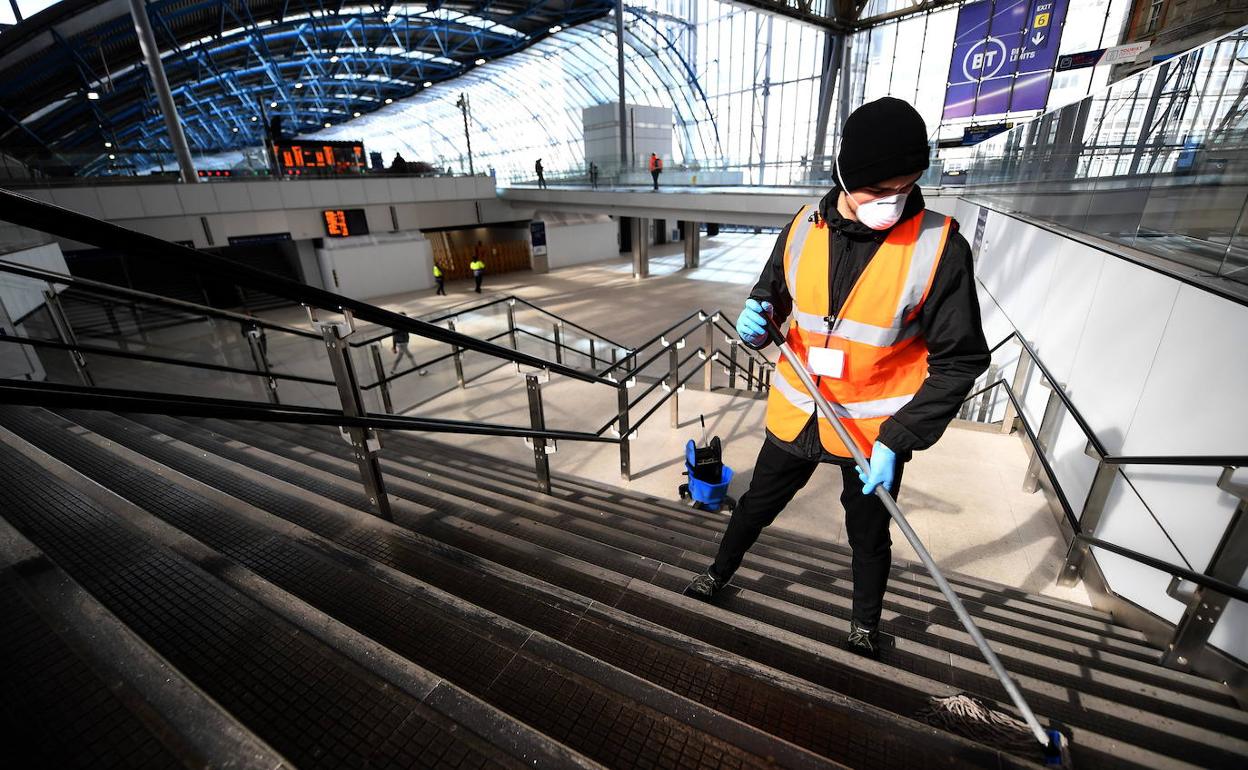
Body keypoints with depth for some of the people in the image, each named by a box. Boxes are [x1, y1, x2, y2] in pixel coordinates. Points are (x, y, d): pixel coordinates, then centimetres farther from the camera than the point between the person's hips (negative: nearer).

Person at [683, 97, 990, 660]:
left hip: (876, 431, -2)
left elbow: (960, 360, -12)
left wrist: (898, 441, -18)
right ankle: (719, 573, 50)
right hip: (795, 415, 3)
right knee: (757, 504, 22)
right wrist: (756, 320, -16)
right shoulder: (805, 227, -7)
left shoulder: (938, 245, -16)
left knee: (869, 539, 21)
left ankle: (865, 628, 50)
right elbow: (772, 295, 8)